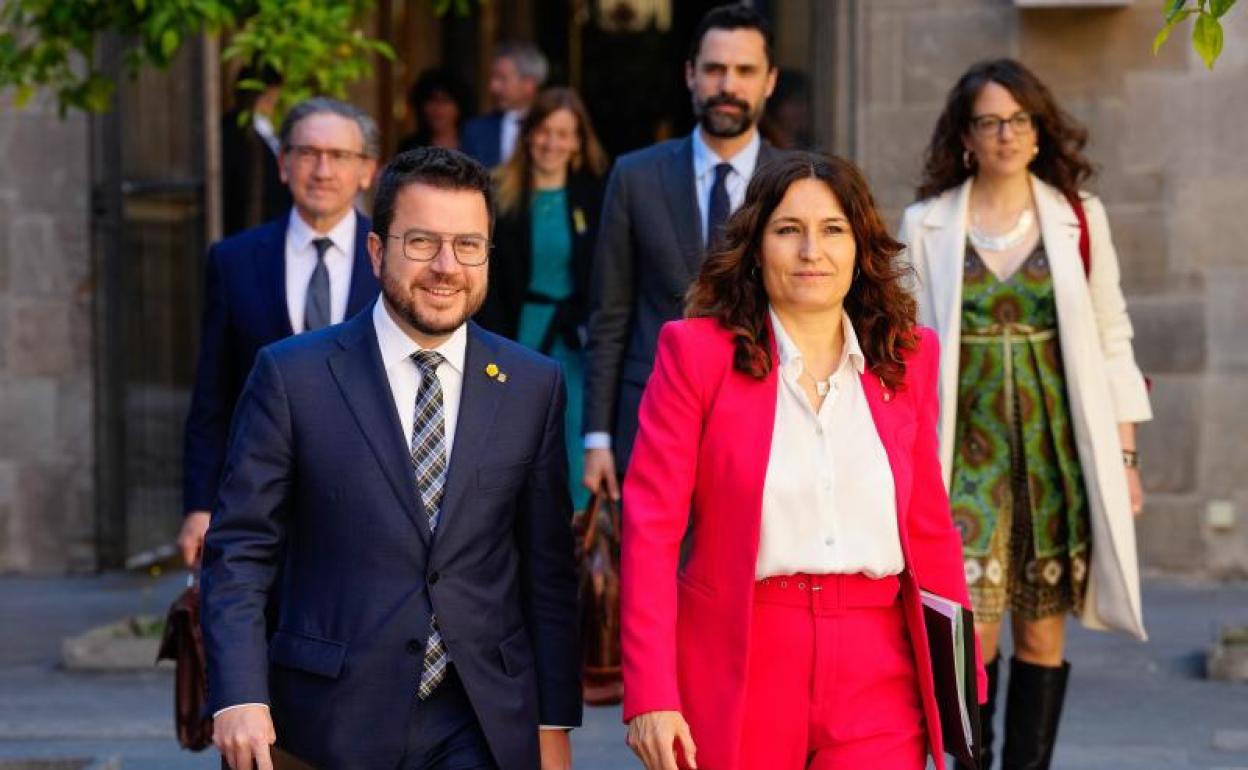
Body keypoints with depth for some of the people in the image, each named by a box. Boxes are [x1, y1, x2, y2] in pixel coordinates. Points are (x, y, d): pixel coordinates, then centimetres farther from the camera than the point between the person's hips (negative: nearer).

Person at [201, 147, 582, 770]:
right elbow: (240, 549, -4)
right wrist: (240, 696, -16)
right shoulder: (294, 376, -3)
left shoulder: (533, 386, 5)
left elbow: (547, 570, 8)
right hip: (333, 720, -1)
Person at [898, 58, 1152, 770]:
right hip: (968, 445, -1)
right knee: (972, 627, -9)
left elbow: (1112, 339, 7)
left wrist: (1124, 453, 4)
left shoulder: (1080, 218, 6)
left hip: (1057, 444, 1)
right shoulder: (927, 225, 4)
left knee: (1043, 632, 3)